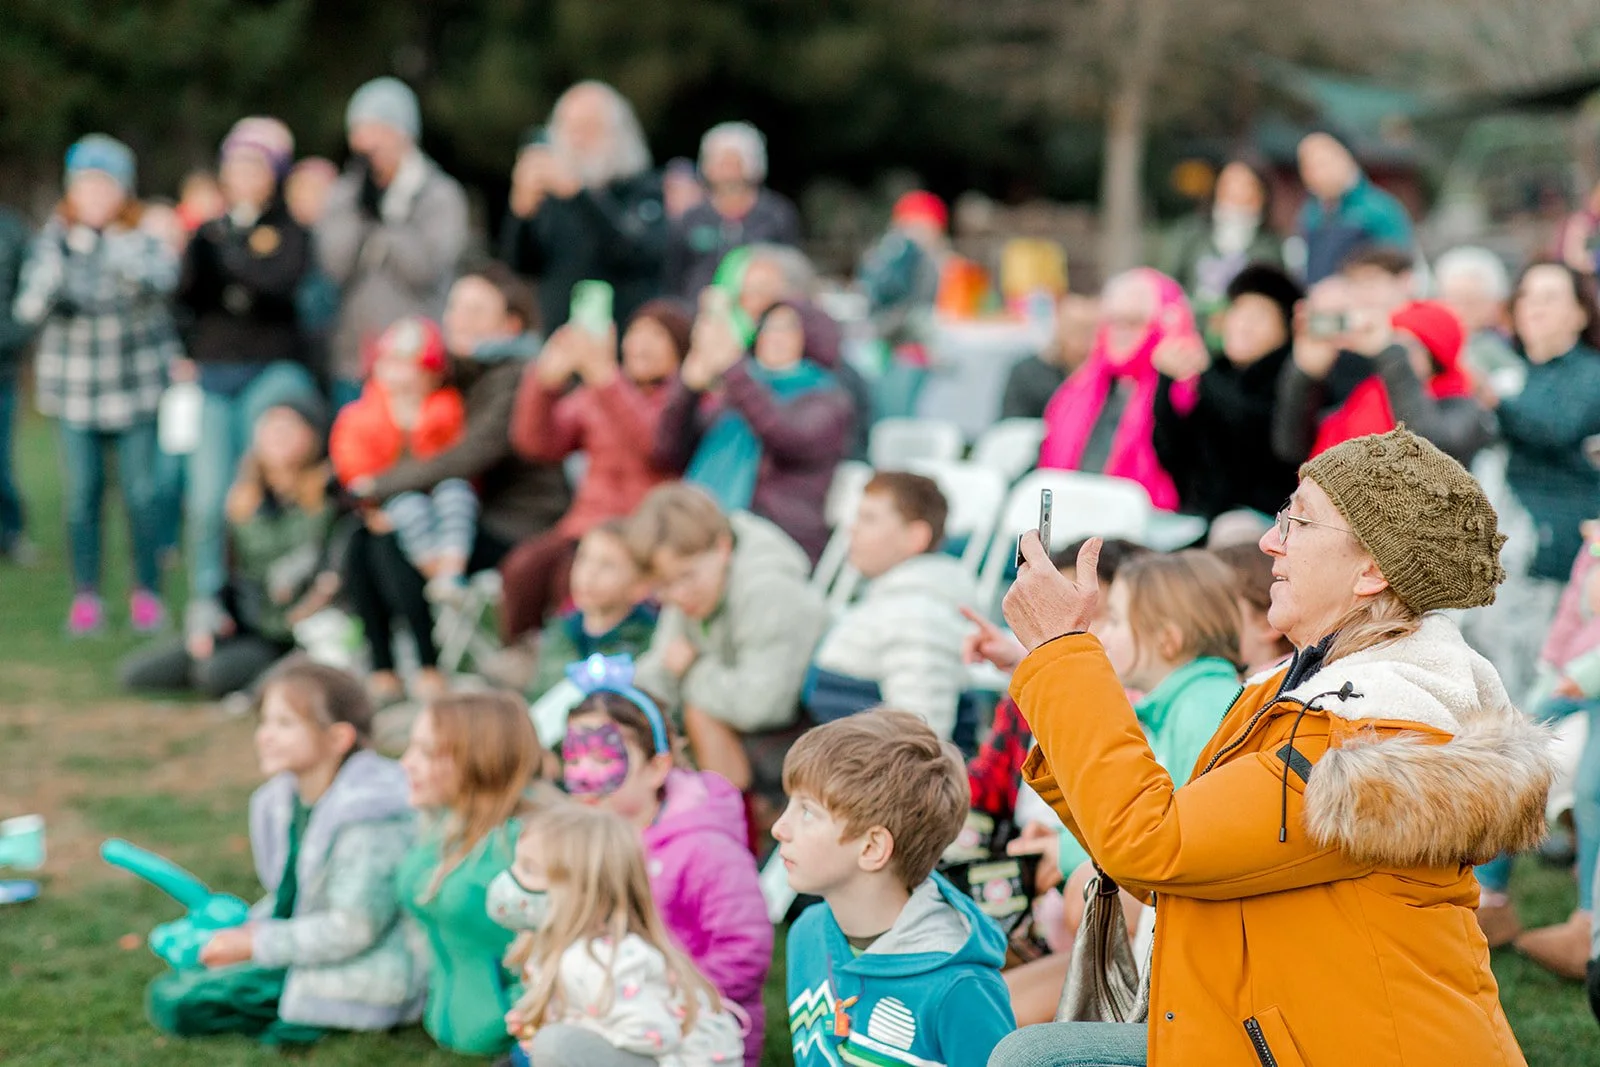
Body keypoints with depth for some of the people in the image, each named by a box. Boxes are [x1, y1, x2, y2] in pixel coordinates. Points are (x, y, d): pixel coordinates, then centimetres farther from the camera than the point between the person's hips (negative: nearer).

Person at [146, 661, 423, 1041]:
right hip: (304, 953, 10)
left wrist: (257, 944, -17)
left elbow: (353, 927, -24)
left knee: (178, 1002, -15)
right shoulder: (282, 802, 5)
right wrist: (247, 929, -4)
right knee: (166, 995, 9)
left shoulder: (369, 813, -24)